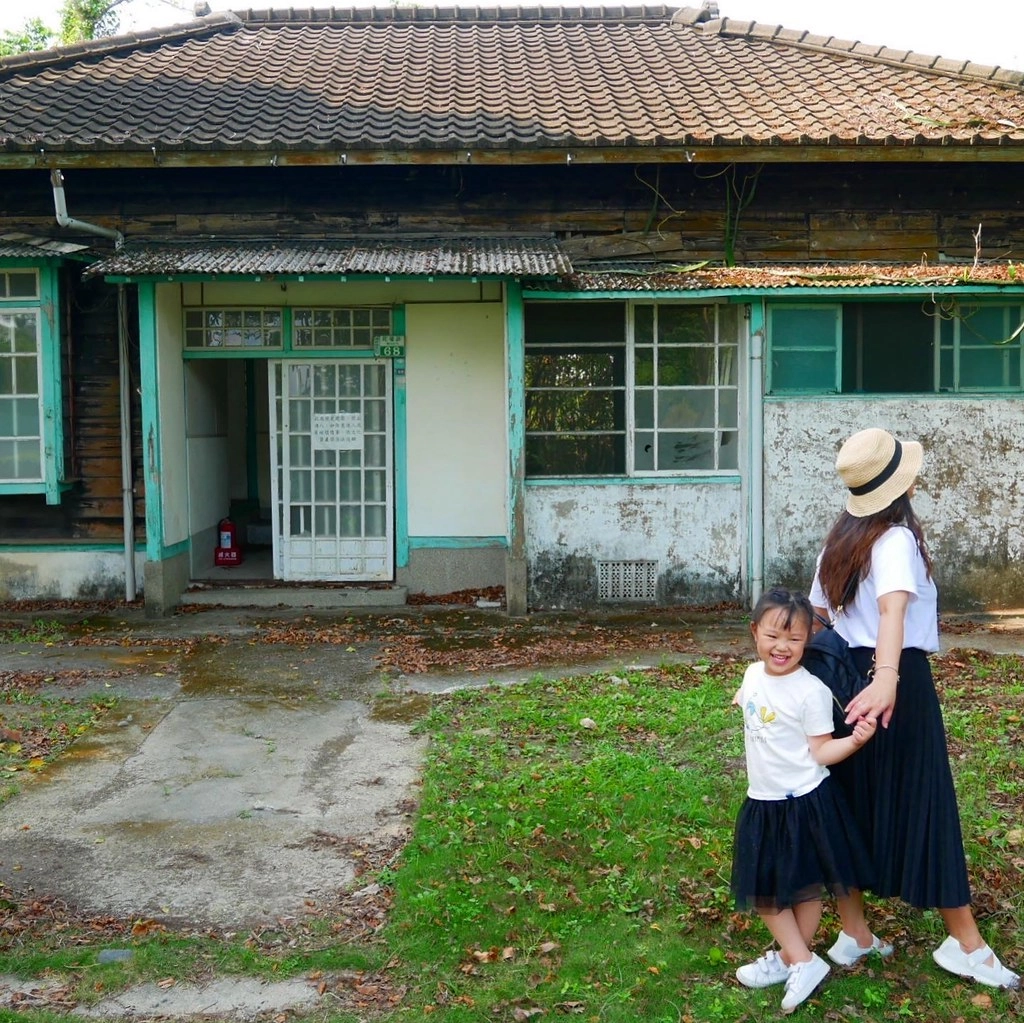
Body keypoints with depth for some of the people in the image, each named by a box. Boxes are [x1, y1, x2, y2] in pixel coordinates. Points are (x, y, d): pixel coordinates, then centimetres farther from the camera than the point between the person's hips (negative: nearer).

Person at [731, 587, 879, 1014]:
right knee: (762, 888, 13)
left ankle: (791, 957, 23)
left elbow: (820, 752, -18)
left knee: (804, 886, 9)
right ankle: (801, 961, 25)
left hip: (804, 803, -7)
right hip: (762, 803, 8)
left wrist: (855, 740, -31)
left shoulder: (810, 691, -20)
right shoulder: (753, 674, 2)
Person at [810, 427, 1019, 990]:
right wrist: (887, 678, -48)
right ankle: (965, 943, 13)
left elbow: (816, 613, 10)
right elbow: (893, 606, -34)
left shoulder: (839, 540, 7)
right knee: (923, 806, 1)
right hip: (902, 682, -7)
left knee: (853, 801, 12)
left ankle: (853, 932, 20)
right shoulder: (897, 539, -15)